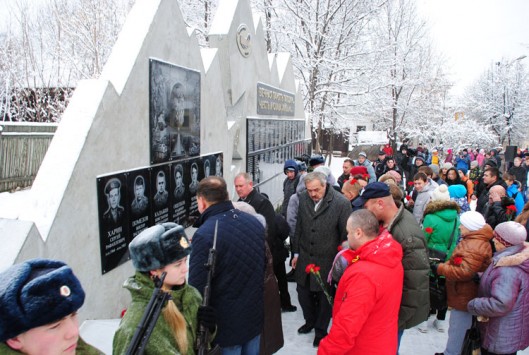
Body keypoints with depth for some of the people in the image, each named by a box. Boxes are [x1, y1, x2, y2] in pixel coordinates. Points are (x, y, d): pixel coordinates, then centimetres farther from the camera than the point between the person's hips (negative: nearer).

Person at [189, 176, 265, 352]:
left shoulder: (204, 235, -23)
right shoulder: (254, 221, -1)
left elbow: (197, 287, -21)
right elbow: (267, 264, 9)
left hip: (227, 322, -6)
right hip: (257, 313, 6)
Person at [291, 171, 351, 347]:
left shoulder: (341, 203, -19)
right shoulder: (303, 198, -5)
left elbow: (346, 235, -11)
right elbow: (299, 227, 6)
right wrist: (296, 252, 10)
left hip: (327, 260, -4)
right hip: (305, 258, 4)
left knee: (324, 297, 13)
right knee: (303, 292, 17)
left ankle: (321, 329, 37)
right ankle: (310, 321, 44)